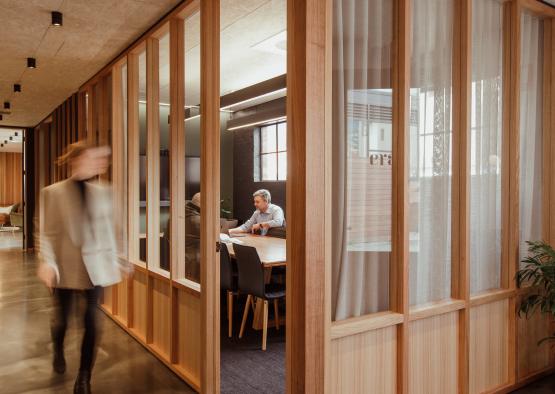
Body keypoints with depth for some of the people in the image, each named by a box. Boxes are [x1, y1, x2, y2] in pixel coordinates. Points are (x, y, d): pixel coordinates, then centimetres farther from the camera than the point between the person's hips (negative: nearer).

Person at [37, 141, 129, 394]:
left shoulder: (102, 192, 3)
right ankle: (58, 352, 50)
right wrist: (47, 262, -17)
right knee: (61, 319, 15)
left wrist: (114, 260, 11)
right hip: (65, 267, -2)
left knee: (92, 323, 1)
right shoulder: (53, 193, -5)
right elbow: (48, 232, -5)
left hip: (94, 265, 2)